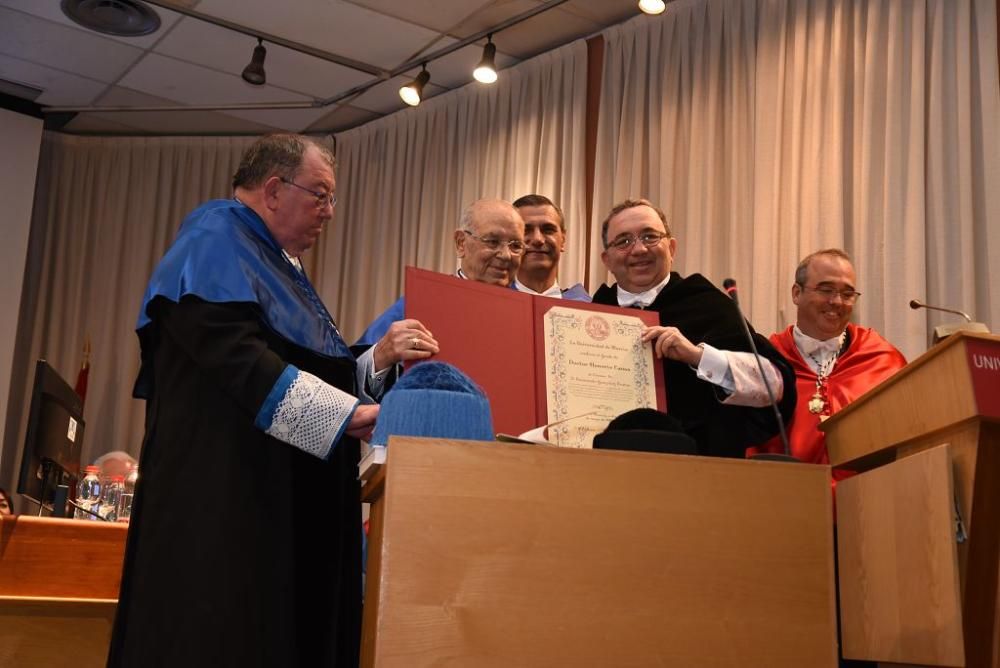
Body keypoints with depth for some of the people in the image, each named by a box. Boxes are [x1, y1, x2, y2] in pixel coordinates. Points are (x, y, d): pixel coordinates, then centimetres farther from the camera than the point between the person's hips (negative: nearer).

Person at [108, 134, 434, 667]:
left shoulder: (278, 265, 23)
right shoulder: (218, 239, -6)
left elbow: (306, 369, 19)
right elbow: (234, 353, -22)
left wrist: (378, 358, 1)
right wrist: (344, 414, -23)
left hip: (279, 496, 10)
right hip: (222, 489, -10)